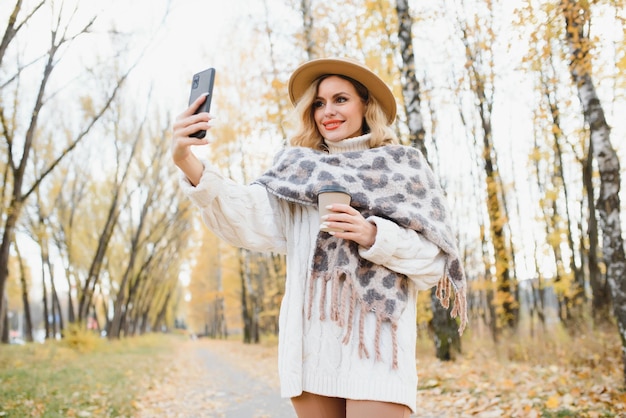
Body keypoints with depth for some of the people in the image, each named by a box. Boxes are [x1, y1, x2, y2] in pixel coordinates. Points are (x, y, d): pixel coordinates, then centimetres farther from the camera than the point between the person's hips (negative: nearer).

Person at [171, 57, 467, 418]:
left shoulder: (403, 166, 9)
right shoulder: (301, 170, 15)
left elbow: (436, 259, 3)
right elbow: (252, 220, -4)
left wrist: (374, 236, -14)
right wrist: (191, 166, -19)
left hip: (376, 340, -3)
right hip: (310, 342, 3)